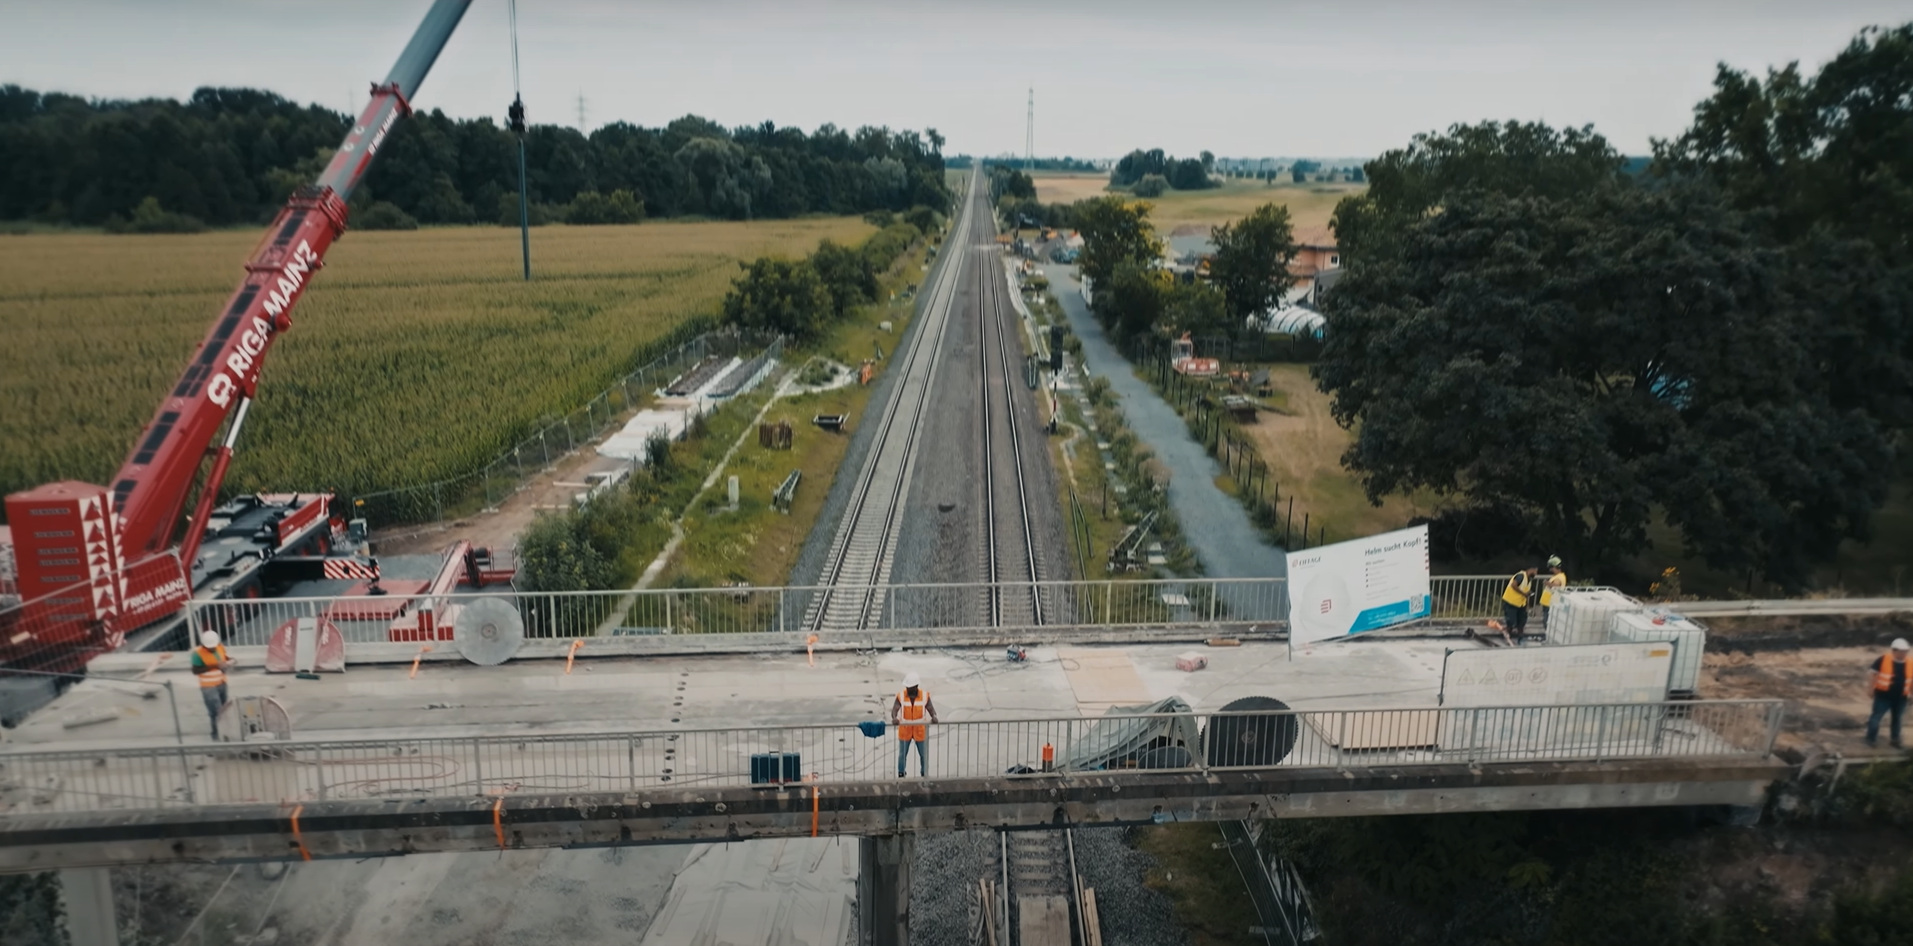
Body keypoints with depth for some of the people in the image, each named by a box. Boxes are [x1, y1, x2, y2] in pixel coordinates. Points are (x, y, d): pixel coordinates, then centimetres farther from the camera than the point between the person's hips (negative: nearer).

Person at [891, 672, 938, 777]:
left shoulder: (925, 696, -11)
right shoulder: (901, 696, -14)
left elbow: (930, 709, -11)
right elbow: (895, 709, -22)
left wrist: (934, 716, -35)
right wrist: (894, 718, -45)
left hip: (920, 731, 1)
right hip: (904, 730, 0)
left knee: (924, 755, 12)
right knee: (902, 755, 12)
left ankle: (924, 774, 33)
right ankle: (900, 775, 30)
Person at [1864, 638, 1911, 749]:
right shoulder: (1884, 659, -11)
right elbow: (1875, 674, -2)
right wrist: (1873, 689, -1)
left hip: (1900, 697, 3)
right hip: (1883, 695, -3)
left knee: (1897, 718, 15)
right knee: (1876, 716, 0)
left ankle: (1895, 739, 29)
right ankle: (1871, 738, 13)